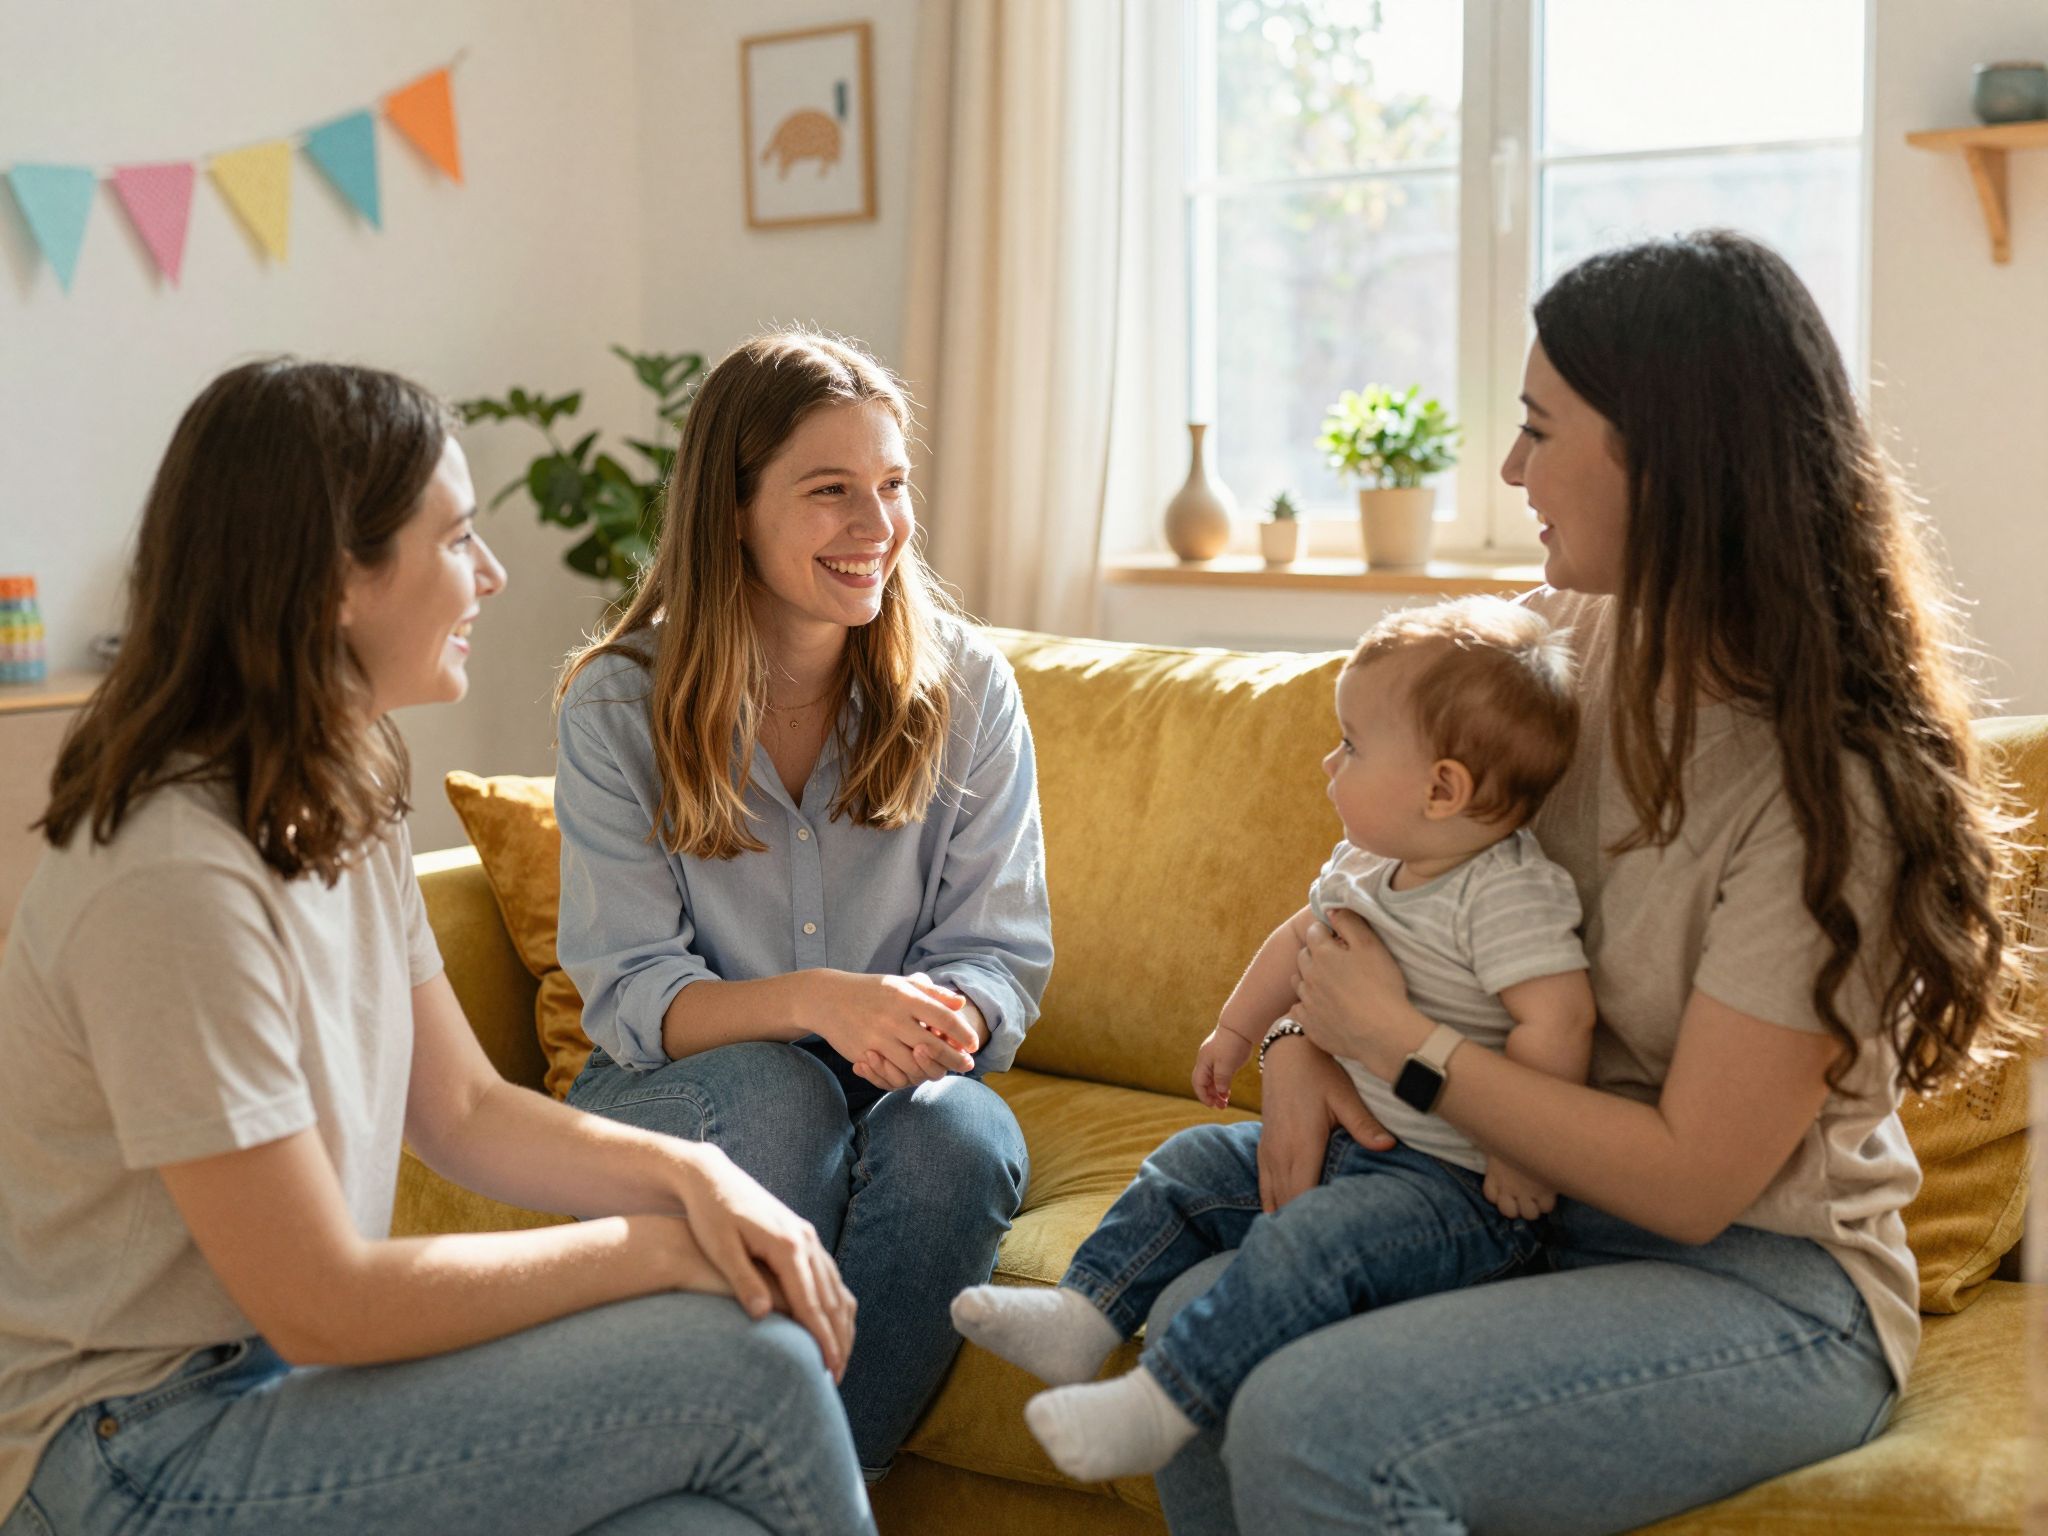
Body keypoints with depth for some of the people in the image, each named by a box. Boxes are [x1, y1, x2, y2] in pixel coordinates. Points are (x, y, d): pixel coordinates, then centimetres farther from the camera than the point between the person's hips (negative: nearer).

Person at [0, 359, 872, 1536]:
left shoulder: (347, 809, 6)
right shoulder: (176, 882, -25)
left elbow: (464, 1108, 10)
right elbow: (321, 1305, -21)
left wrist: (688, 1173, -8)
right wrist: (657, 1250, -14)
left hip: (287, 1379, 8)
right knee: (748, 1362, -17)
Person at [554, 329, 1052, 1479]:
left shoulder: (966, 685, -3)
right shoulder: (620, 706, -7)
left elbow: (1005, 963, -2)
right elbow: (632, 997, -12)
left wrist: (935, 1014, -28)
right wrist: (811, 1001, -32)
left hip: (901, 1085, 2)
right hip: (678, 1096, -1)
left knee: (958, 1133, -32)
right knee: (775, 1089, -35)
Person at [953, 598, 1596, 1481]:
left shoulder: (1510, 895, -22)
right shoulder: (1364, 863, 7)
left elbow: (1558, 1022, -30)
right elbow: (1302, 935, 25)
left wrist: (1524, 1158, -26)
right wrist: (1236, 1032, 33)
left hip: (1457, 1184, -10)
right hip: (1346, 1138, 10)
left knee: (1312, 1242, -30)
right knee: (1192, 1166, 8)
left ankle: (1159, 1406, -29)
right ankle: (1081, 1318, 5)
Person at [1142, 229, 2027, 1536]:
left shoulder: (1829, 789, -24)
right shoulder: (1570, 645, -1)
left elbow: (1691, 1179, -22)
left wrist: (1398, 1044, -16)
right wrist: (1306, 1044, -6)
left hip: (1769, 1292, -7)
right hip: (1545, 1216, 7)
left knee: (1310, 1430, -26)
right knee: (1197, 1320, -5)